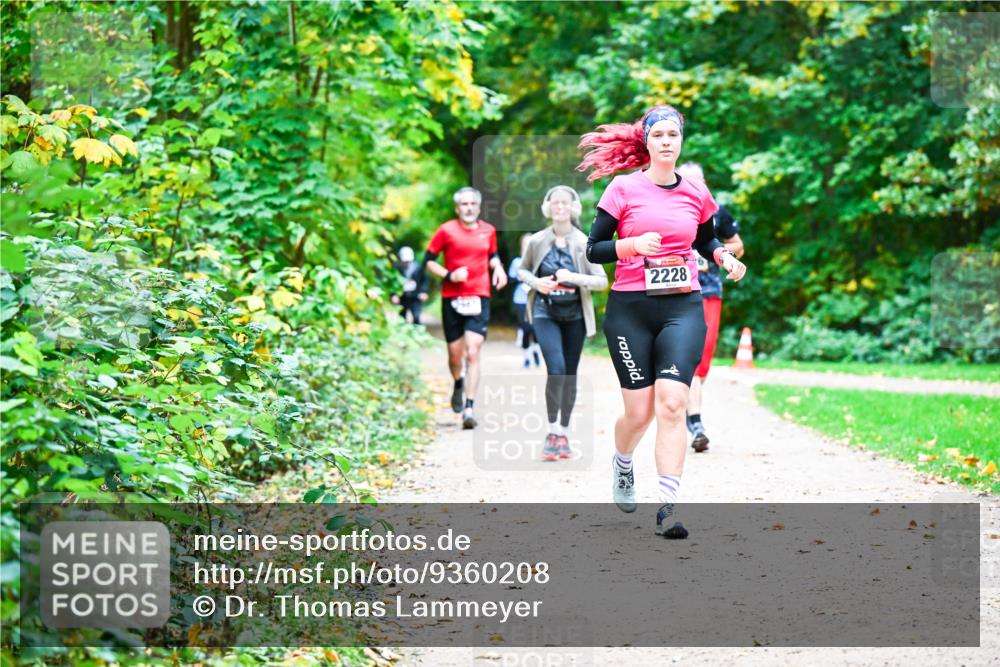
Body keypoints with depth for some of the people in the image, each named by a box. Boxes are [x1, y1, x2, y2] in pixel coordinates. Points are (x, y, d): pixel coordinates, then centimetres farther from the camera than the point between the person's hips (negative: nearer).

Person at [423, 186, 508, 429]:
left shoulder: (488, 231, 8)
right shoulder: (446, 231, -1)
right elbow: (428, 260, 3)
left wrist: (498, 268, 5)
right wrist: (449, 275, -12)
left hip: (479, 298, 1)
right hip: (452, 299, 0)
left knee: (472, 353, -12)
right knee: (455, 354, 8)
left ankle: (469, 408, -14)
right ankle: (458, 385, 42)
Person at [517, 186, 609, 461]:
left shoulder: (583, 243, -4)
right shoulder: (537, 241, -1)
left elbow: (602, 281, -4)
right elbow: (522, 271, 14)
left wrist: (574, 277, -20)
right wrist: (535, 282, -8)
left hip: (574, 315, 1)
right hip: (545, 313, -1)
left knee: (570, 374, 7)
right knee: (556, 367, -19)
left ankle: (564, 433, 21)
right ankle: (552, 432, -10)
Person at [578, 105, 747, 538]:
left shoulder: (696, 194, 8)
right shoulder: (624, 189, 0)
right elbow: (593, 250, -2)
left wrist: (724, 257, 5)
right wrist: (635, 245, -19)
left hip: (682, 308, 1)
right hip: (630, 309, -1)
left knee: (672, 403, -16)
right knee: (640, 411, 1)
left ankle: (667, 508, -18)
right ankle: (622, 464, 38)